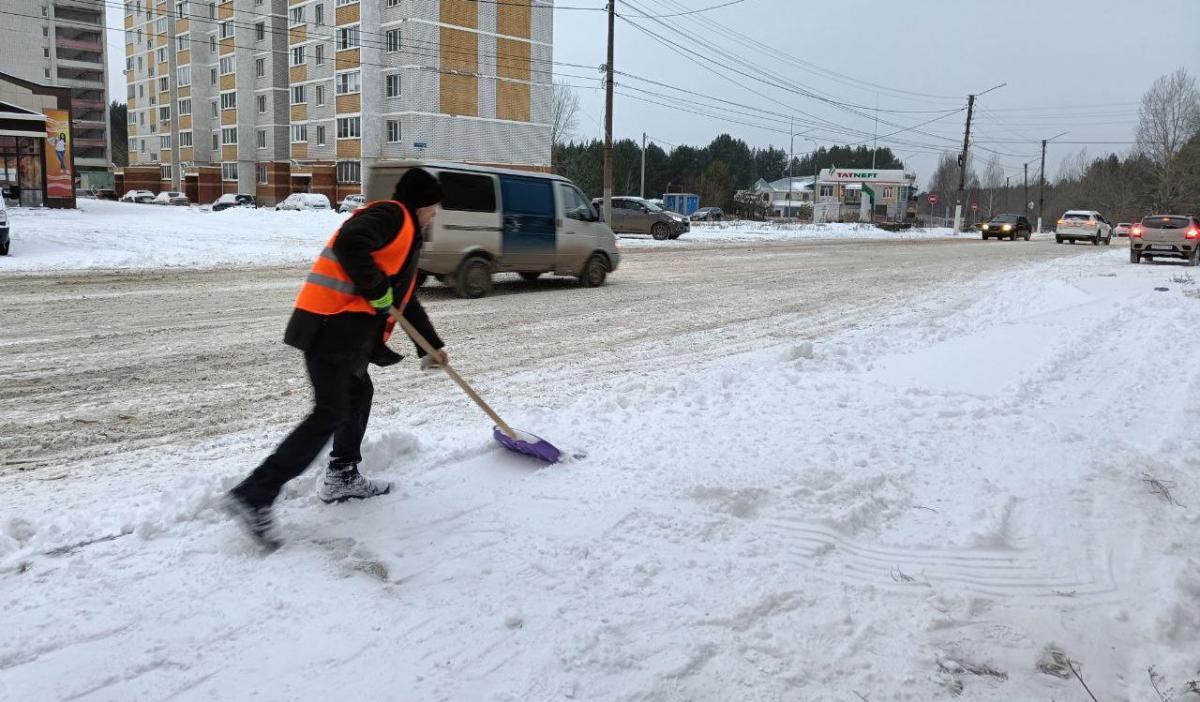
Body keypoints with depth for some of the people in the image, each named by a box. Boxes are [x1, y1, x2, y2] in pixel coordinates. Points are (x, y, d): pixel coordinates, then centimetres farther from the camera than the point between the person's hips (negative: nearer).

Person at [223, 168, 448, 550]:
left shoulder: (406, 238, 26)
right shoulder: (390, 215, -5)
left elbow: (406, 302, 33)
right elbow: (349, 243, -25)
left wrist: (431, 346, 34)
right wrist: (377, 289, -16)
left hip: (345, 333, 11)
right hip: (329, 328, -11)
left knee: (359, 393, 22)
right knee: (330, 414, -12)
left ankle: (342, 478, 34)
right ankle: (253, 496, -12)